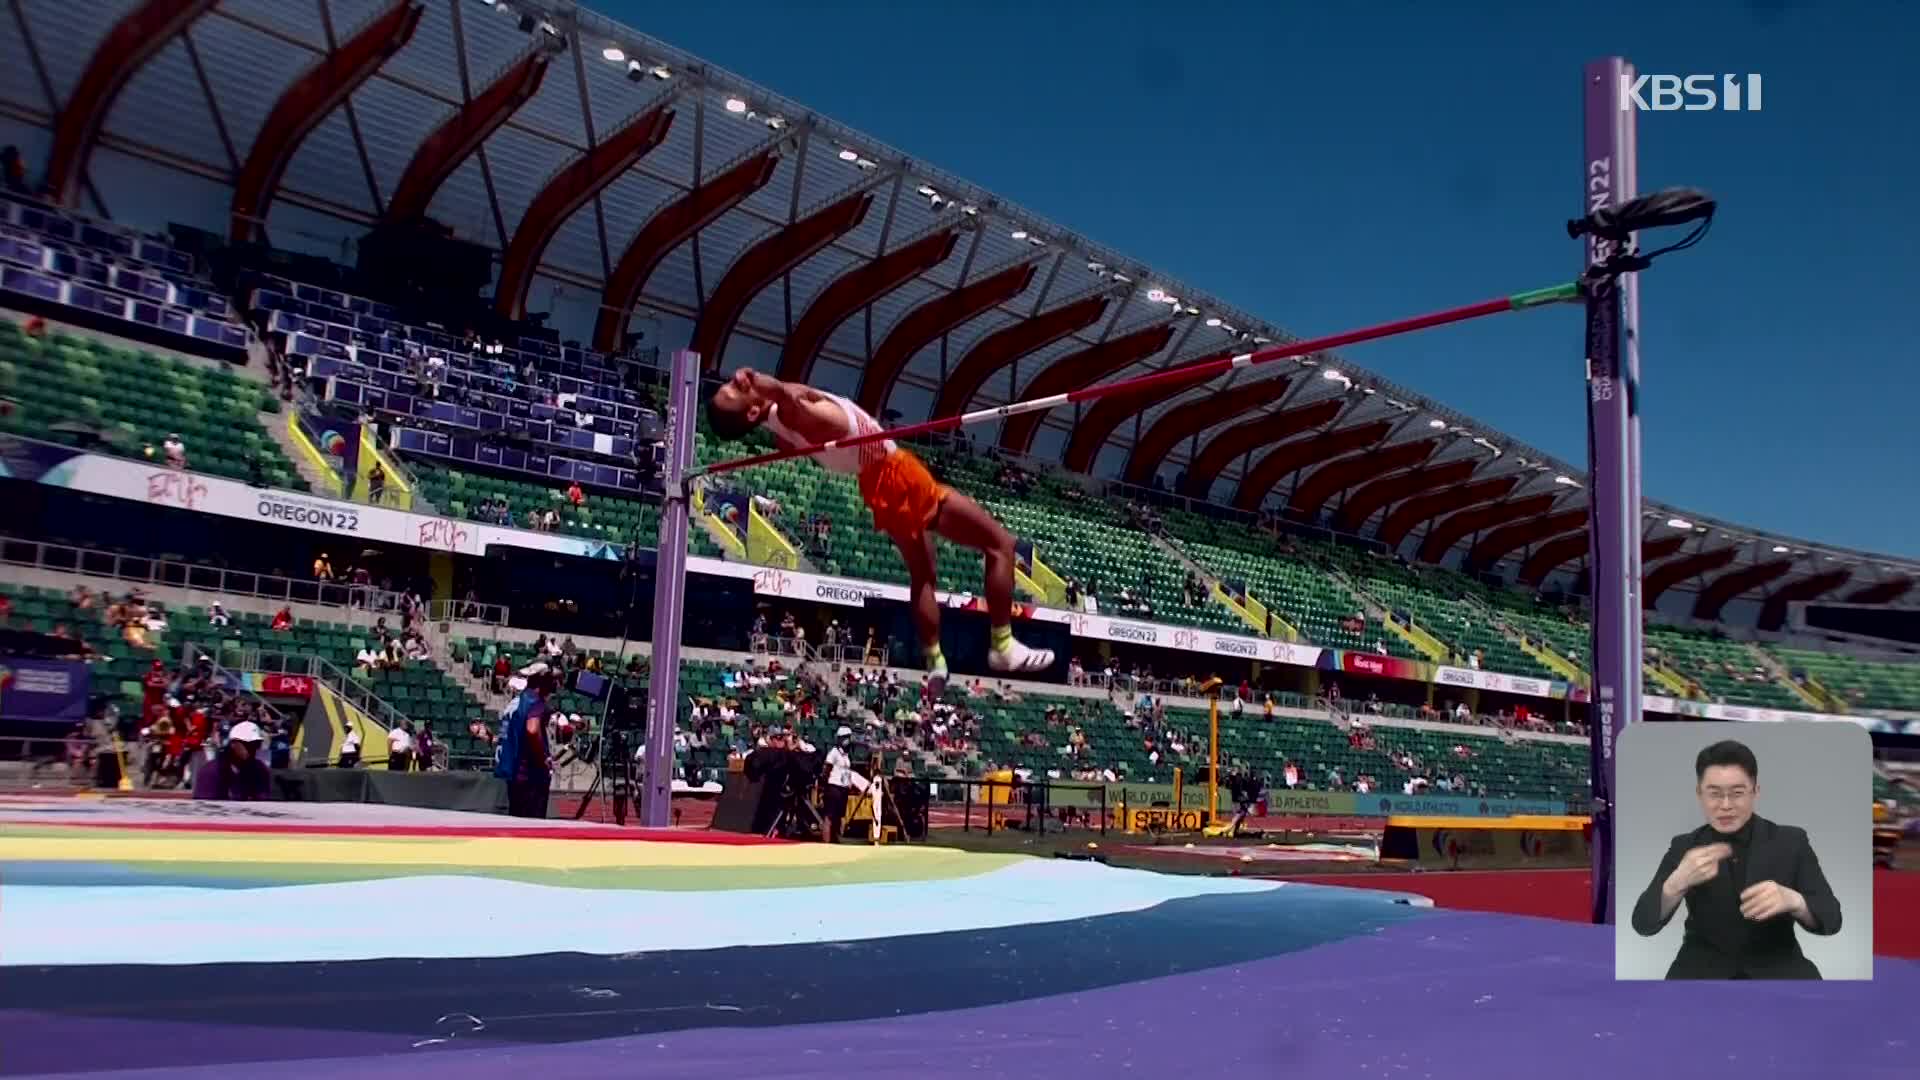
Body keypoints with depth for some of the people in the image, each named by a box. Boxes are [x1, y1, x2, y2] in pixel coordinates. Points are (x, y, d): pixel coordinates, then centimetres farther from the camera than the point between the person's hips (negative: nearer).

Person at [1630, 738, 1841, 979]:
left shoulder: (1791, 842, 1)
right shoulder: (1684, 847, 2)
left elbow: (1831, 919, -6)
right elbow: (1643, 924, -7)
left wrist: (1792, 900, -28)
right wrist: (1678, 882, -27)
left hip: (1776, 968, 1)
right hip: (1705, 970, 0)